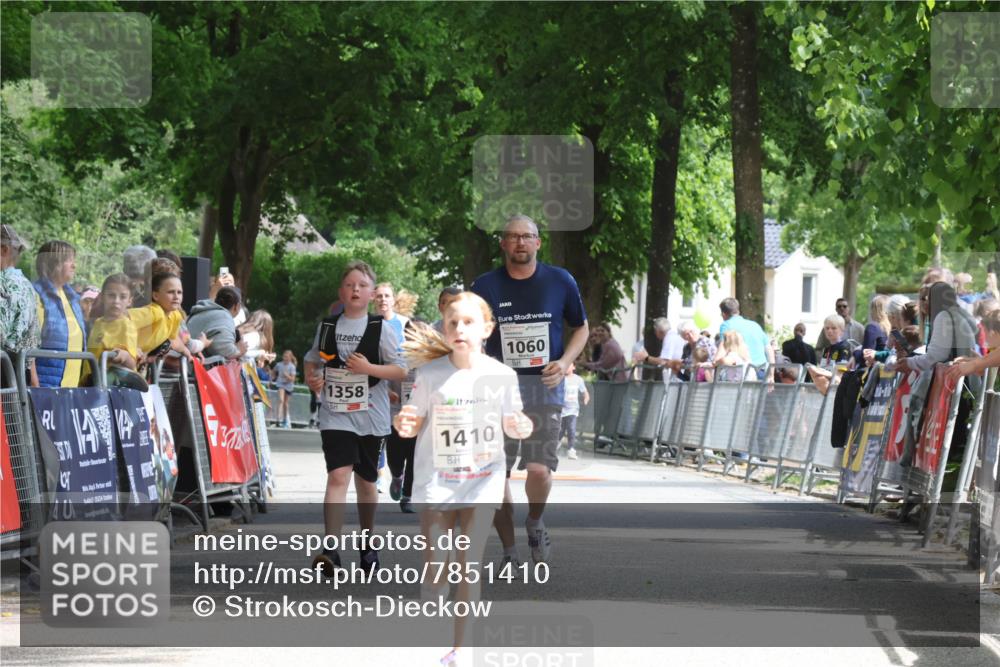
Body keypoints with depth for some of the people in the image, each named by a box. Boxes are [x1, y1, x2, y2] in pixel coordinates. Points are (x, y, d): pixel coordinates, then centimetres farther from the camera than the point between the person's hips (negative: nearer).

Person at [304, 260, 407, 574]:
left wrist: (369, 368, -17)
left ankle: (367, 545, 31)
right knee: (338, 476, -16)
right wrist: (311, 377, -1)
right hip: (335, 415, 0)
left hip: (370, 416, 0)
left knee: (366, 480, 13)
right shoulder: (327, 327, 5)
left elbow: (401, 370, -2)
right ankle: (330, 551, -23)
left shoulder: (380, 329, -1)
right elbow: (313, 360, 21)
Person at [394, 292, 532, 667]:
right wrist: (404, 425, -22)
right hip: (437, 482, -1)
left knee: (469, 568, 4)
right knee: (435, 571, -2)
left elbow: (511, 424, 7)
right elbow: (415, 422, 1)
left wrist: (521, 428, -16)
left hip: (482, 481, 1)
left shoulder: (501, 375, -5)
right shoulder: (431, 374, -9)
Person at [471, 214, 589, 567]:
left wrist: (564, 362, -3)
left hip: (544, 384, -1)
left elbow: (581, 328, 15)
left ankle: (535, 523, 17)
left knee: (539, 469, -15)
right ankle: (509, 553, 13)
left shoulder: (560, 281, 4)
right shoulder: (485, 285, 3)